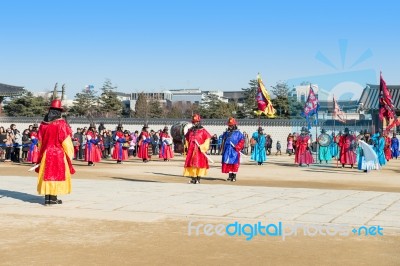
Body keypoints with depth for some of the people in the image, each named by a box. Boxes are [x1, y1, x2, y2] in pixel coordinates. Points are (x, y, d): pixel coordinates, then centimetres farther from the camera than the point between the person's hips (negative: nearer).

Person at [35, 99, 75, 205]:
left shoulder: (44, 123, 3)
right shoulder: (61, 123, -13)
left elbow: (40, 140, 11)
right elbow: (65, 140, -12)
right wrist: (70, 153, -1)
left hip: (46, 153, 5)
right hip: (58, 153, -5)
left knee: (47, 174, 9)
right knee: (57, 174, 4)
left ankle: (47, 198, 9)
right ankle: (53, 198, 4)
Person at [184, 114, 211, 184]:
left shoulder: (203, 130, -2)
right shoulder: (190, 130, 12)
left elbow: (208, 138, -6)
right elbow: (187, 139, 25)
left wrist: (202, 147, -12)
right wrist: (187, 147, 15)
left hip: (199, 151, -4)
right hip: (191, 151, 5)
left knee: (199, 164, -6)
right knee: (191, 164, 3)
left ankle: (198, 178, 0)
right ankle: (193, 178, 9)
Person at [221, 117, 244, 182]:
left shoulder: (238, 133, 0)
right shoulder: (226, 133, 13)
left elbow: (242, 141, -5)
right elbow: (223, 141, 19)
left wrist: (236, 147, -14)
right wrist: (222, 150, 14)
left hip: (234, 152, -4)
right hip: (227, 151, 4)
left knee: (234, 163, -2)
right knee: (228, 163, 3)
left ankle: (234, 176, 5)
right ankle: (230, 176, 11)